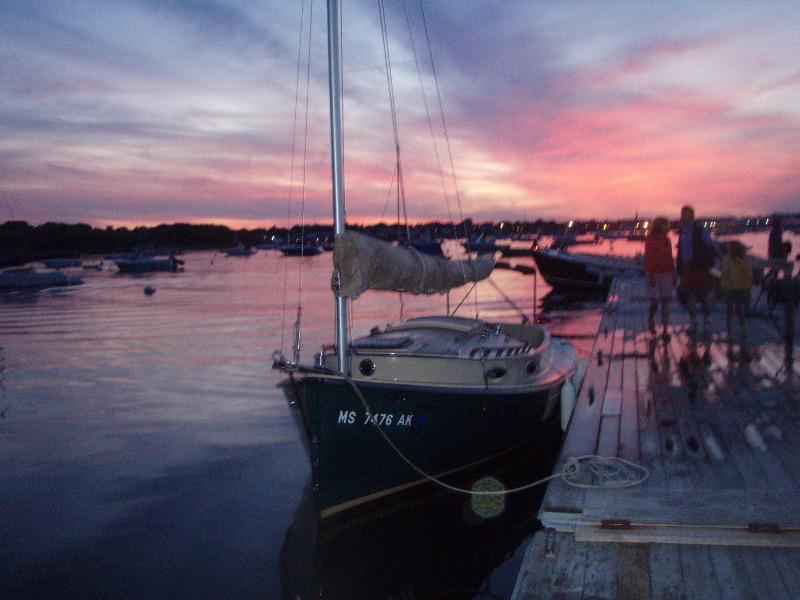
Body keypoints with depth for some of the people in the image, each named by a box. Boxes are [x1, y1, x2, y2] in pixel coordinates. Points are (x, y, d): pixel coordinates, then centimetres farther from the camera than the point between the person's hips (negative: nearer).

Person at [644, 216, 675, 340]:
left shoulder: (666, 240, 13)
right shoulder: (650, 239, -5)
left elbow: (670, 259, 16)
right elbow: (648, 259, -9)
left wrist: (673, 275, 12)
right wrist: (651, 276, -15)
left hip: (666, 274, 5)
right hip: (655, 275, -5)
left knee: (665, 302, 0)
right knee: (655, 301, -5)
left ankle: (665, 330, -1)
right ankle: (651, 319, 28)